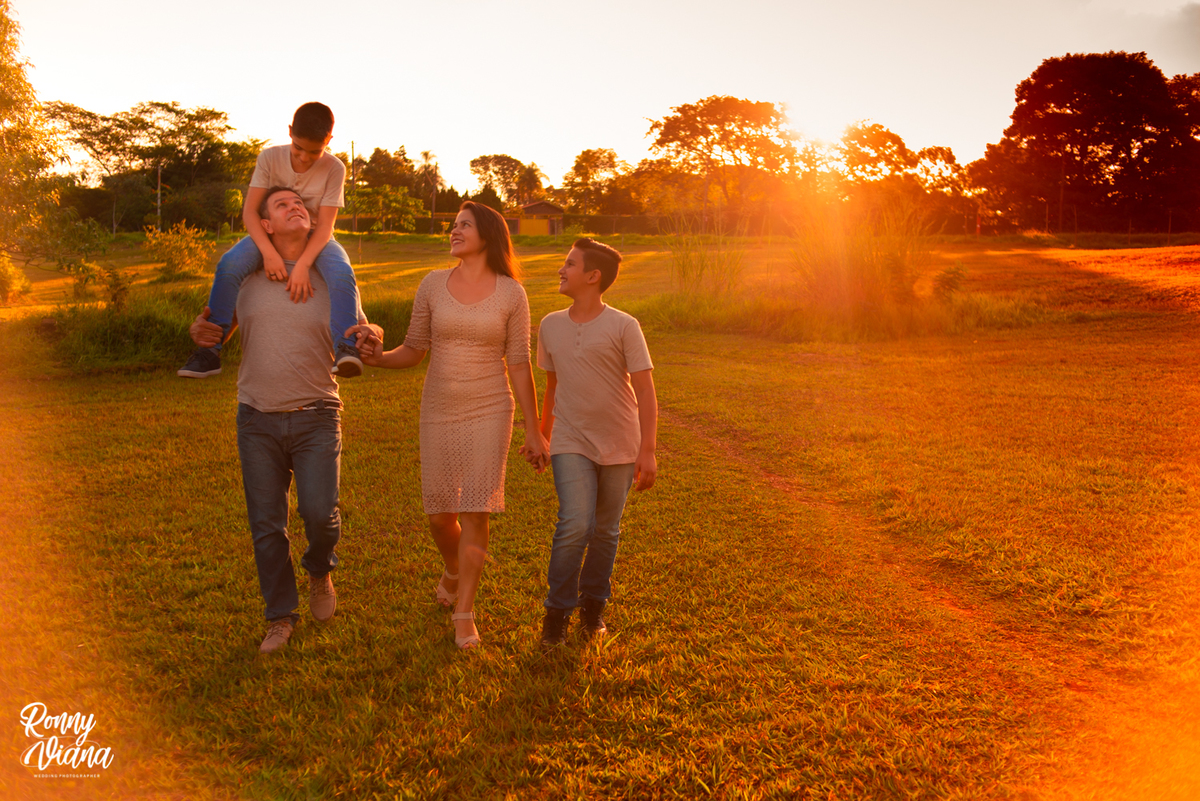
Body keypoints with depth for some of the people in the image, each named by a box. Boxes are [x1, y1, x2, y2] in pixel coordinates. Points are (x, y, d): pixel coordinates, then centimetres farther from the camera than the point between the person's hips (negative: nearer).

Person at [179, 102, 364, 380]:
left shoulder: (334, 168, -12)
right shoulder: (270, 158, -9)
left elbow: (325, 224, -18)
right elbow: (249, 211, -14)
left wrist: (303, 264, -33)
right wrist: (269, 252, -32)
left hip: (314, 239, -1)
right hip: (271, 234, 1)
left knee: (342, 272, -35)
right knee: (230, 263, -28)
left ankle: (345, 348, -37)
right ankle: (210, 349, -23)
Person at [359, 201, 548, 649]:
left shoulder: (511, 293, -3)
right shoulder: (433, 285, 2)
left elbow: (519, 365, -1)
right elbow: (414, 350, 6)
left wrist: (533, 431, -1)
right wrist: (377, 358, -15)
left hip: (489, 412, -2)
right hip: (439, 411, 3)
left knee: (475, 512, -6)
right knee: (439, 515, 8)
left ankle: (463, 613, 6)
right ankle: (454, 571, 41)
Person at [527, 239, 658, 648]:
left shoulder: (623, 327, -8)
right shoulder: (550, 326, 4)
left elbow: (645, 391, -9)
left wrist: (647, 452, -14)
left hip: (619, 446, -1)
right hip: (572, 444, 1)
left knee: (606, 532, 9)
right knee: (574, 526, -15)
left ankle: (594, 604, 29)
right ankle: (557, 610, 3)